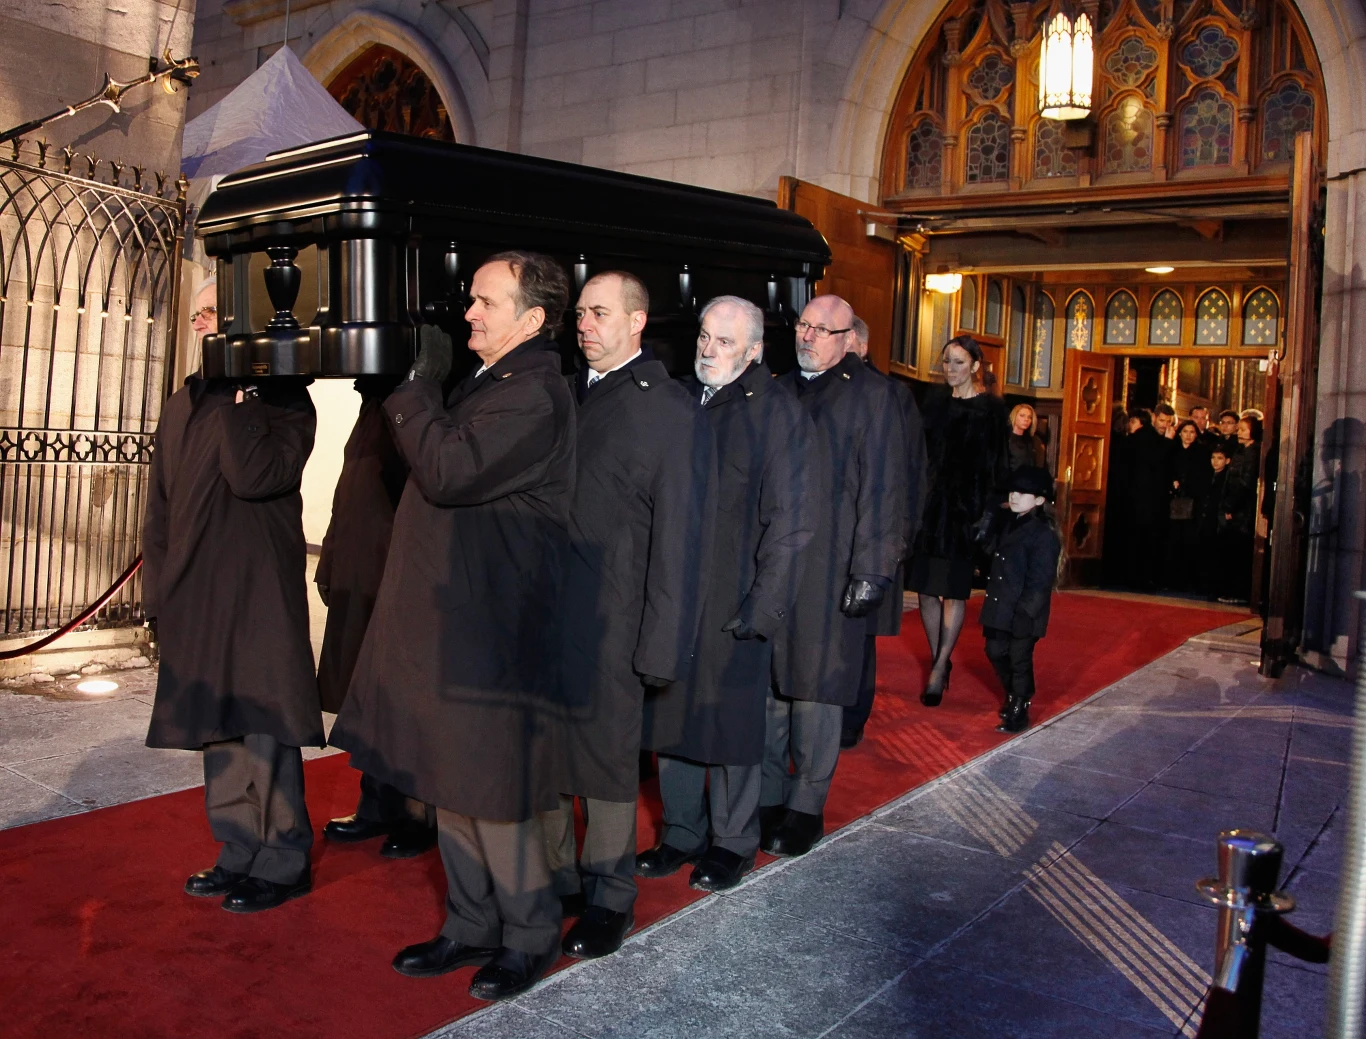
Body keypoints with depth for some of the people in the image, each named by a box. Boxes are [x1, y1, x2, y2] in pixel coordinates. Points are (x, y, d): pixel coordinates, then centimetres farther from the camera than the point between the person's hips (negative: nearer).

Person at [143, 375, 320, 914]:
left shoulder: (286, 402, -4)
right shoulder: (183, 405, 14)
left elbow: (255, 477, -23)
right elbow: (160, 506, 17)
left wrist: (236, 401, -15)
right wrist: (158, 595, 12)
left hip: (262, 596, -6)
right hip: (194, 598, 7)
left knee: (265, 727, -2)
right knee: (219, 726, 13)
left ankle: (284, 862, 12)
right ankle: (240, 852, 27)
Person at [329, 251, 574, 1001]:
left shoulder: (534, 396, -17)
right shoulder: (485, 383, 14)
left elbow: (448, 472, -26)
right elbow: (434, 471, 15)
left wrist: (419, 385, -15)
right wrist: (419, 386, 6)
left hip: (491, 626, -10)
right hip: (448, 615, 10)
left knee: (490, 791, 2)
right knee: (452, 782, 17)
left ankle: (529, 934, 23)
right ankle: (471, 926, 32)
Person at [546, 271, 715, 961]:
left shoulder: (671, 410, -7)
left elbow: (679, 535, -10)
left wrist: (661, 645, -13)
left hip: (606, 624, -6)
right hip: (540, 612, 6)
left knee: (606, 761, 7)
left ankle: (609, 898, 24)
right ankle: (555, 877, 33)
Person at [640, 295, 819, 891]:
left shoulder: (776, 410, -7)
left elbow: (789, 517, -10)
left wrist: (765, 605, -14)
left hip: (733, 597, -5)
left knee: (732, 719, 6)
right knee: (672, 711, 13)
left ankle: (733, 842, 25)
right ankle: (682, 832, 31)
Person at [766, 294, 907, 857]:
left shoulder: (871, 395, -2)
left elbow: (883, 489, -7)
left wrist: (871, 571, -12)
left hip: (829, 570, -5)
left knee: (816, 688, 3)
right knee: (766, 684, 9)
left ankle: (806, 807, 17)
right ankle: (767, 799, 22)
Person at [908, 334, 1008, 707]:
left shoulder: (991, 409, -3)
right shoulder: (935, 404, 9)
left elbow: (997, 466, -5)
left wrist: (987, 513, -13)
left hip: (965, 509, -4)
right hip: (929, 506, 5)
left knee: (954, 591, 0)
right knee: (926, 588, 5)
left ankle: (939, 668, 6)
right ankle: (939, 660, 18)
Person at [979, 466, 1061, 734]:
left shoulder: (1044, 534, -14)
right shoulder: (1009, 525, 12)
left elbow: (1040, 579, -18)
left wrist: (1025, 611, -21)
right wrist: (992, 602, 15)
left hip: (1023, 614, -8)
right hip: (1001, 608, 8)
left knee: (1019, 660, 2)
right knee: (996, 652, 17)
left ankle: (1018, 712, 16)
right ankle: (1014, 697, 38)